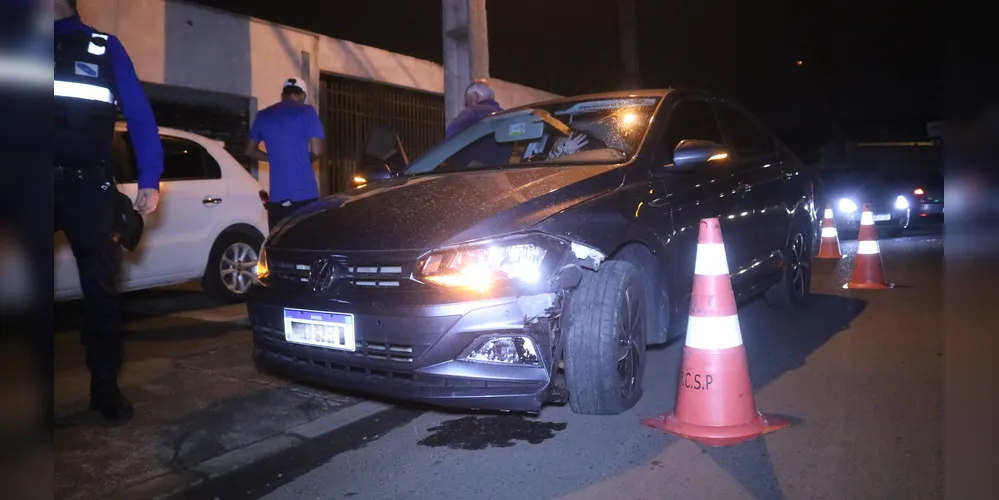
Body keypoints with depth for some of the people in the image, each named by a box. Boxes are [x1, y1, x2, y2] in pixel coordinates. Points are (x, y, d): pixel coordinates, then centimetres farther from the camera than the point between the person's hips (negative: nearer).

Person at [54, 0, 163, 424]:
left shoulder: (104, 48, 8)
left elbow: (139, 114, 3)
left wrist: (149, 180, -6)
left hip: (88, 187, -1)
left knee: (100, 288, 4)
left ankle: (105, 388, 13)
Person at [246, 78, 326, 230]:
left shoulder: (264, 115, 12)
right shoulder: (306, 112, -2)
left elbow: (250, 151, 20)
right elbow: (316, 151, -10)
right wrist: (305, 159, 10)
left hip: (277, 196, 4)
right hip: (305, 194, -4)